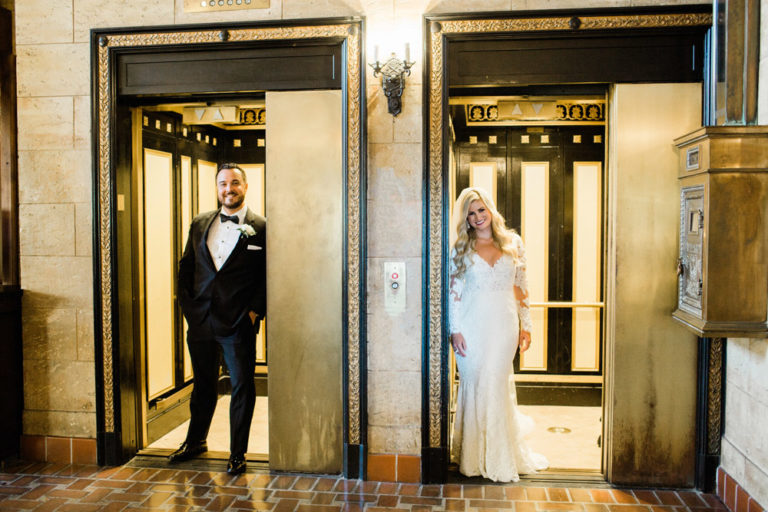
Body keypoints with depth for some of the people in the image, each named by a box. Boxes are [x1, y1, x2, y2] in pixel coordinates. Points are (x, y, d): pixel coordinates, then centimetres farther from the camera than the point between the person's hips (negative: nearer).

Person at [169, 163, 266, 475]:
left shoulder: (261, 228, -3)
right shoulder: (199, 224, 11)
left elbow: (268, 276, -4)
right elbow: (186, 267, 14)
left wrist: (254, 311, -11)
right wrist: (187, 305, 5)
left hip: (239, 323, -4)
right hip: (200, 320, 4)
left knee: (242, 388, 5)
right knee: (203, 385, 19)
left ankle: (237, 453, 19)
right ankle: (195, 440, 40)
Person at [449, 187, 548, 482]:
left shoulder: (513, 244, 8)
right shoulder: (461, 249, 4)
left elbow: (520, 288, 10)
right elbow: (454, 292, 2)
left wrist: (525, 325, 6)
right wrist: (455, 330, -4)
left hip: (504, 325, 1)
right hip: (473, 325, -1)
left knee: (497, 385, 1)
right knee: (474, 384, 1)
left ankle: (500, 458, 17)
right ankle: (474, 455, 16)